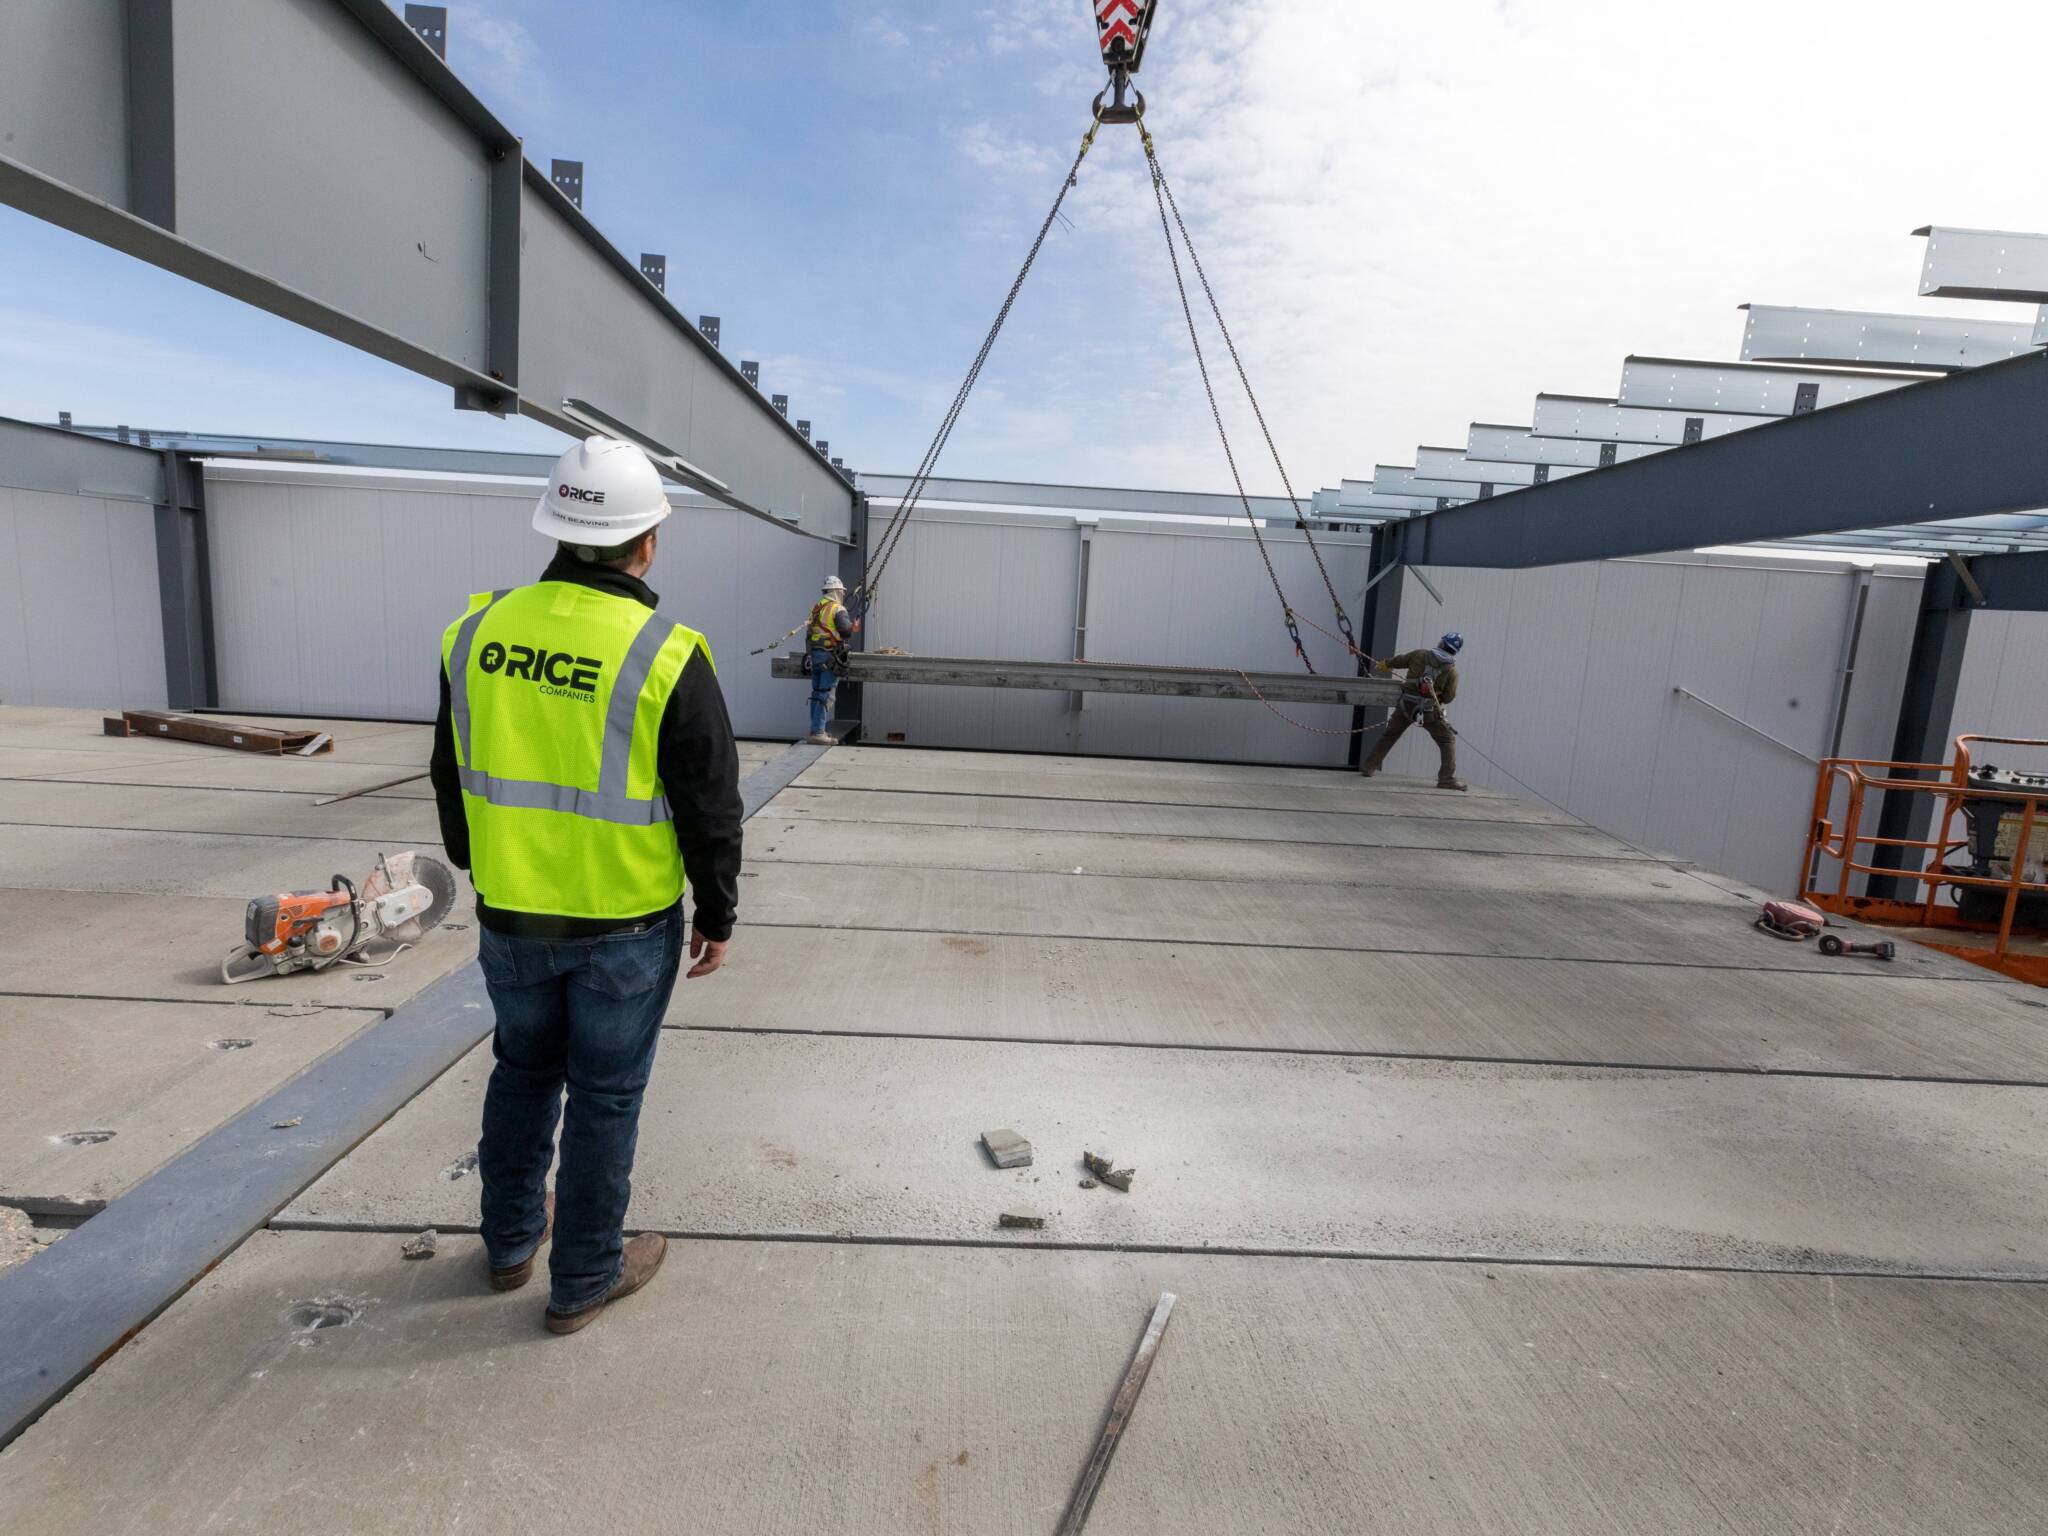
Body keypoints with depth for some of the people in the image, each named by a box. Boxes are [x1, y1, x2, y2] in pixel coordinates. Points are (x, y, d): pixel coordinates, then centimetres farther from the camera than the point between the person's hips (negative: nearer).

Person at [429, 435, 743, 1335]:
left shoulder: (478, 632, -3)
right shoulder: (665, 656, -18)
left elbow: (451, 778, 9)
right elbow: (710, 807, -13)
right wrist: (718, 912, 0)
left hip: (511, 915, 5)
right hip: (626, 924, -4)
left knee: (522, 1072, 24)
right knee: (605, 1095, 12)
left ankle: (511, 1242, 43)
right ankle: (582, 1278, 29)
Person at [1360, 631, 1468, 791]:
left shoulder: (1420, 655, 0)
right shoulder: (1452, 671, -4)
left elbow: (1399, 660, 16)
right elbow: (1448, 698, -2)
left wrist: (1383, 665, 35)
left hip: (1406, 704, 3)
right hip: (1430, 710, -3)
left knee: (1389, 734, 19)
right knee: (1448, 740, 7)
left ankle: (1369, 766, 24)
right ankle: (1447, 779, -2)